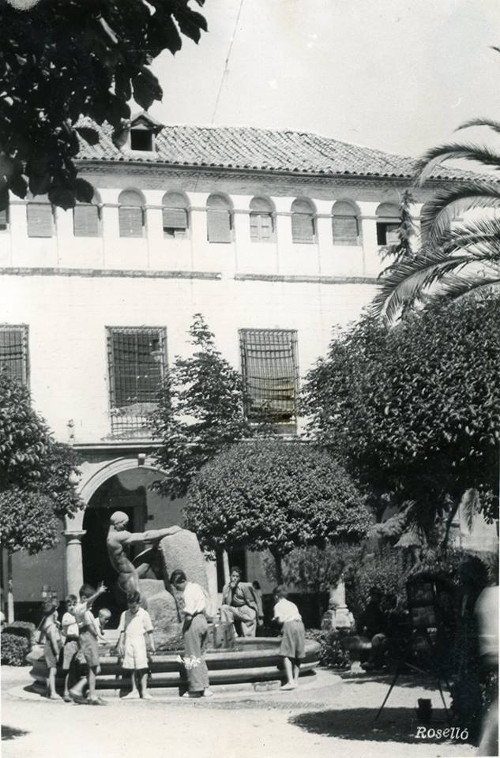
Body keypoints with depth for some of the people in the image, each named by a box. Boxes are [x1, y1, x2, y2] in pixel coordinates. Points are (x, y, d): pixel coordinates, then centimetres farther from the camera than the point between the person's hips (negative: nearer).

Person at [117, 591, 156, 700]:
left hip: (140, 641, -3)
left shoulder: (144, 614, 0)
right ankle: (134, 691, 10)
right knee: (132, 668, 5)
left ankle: (144, 691, -3)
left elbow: (149, 631, 2)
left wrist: (151, 644, -1)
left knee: (142, 667, -8)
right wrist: (120, 645, 7)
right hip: (128, 642, 3)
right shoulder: (125, 615, 8)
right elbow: (122, 631, 12)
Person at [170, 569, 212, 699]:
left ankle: (196, 689, -3)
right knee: (200, 655, 13)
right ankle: (205, 687, 11)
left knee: (192, 657, -3)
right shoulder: (197, 587, 15)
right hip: (203, 620, 9)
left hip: (194, 622, -9)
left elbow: (189, 615, -20)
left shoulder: (188, 592, -14)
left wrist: (184, 628, -8)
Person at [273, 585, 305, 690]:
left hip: (289, 625, -7)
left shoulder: (278, 605, 10)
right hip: (300, 624, 7)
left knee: (286, 655, -8)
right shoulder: (292, 604, 29)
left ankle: (290, 681, -19)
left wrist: (275, 619, 19)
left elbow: (280, 620, -3)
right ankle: (295, 679, 16)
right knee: (297, 655, 14)